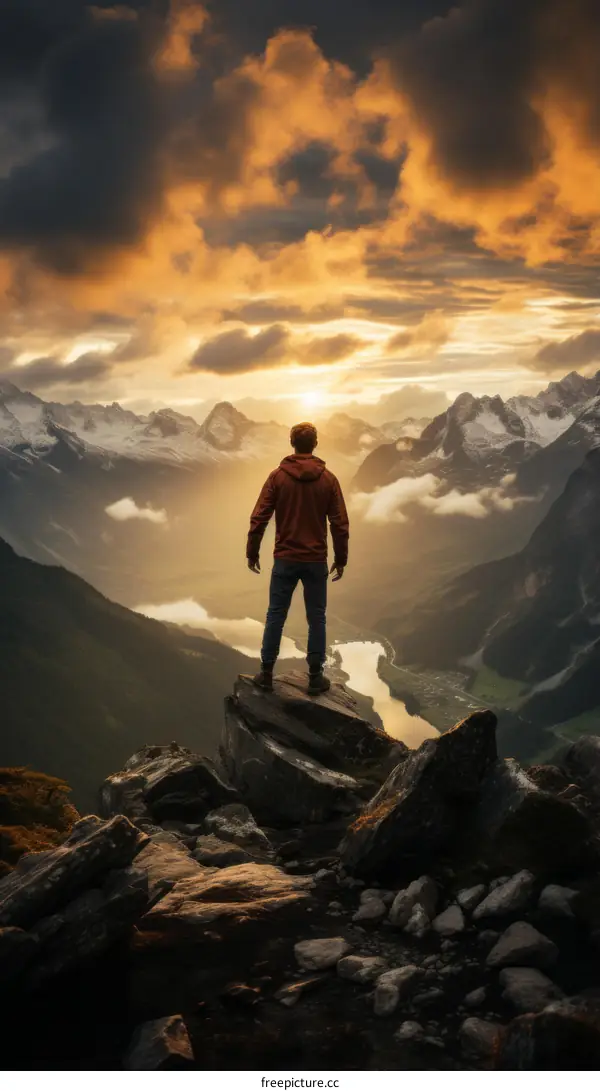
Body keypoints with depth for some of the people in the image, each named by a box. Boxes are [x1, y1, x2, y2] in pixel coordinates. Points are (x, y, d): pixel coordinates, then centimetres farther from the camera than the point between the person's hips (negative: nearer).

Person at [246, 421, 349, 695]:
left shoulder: (277, 477, -5)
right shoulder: (328, 479, -3)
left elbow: (259, 518, -6)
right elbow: (340, 524, -3)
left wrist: (252, 552, 5)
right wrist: (341, 559, 7)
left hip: (285, 559, 0)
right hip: (316, 561, 0)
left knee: (275, 616, 9)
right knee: (316, 618, 8)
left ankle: (266, 673, 13)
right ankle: (315, 677, 12)